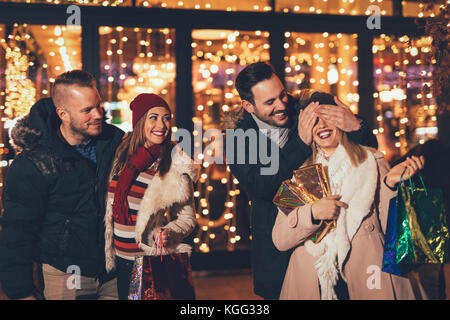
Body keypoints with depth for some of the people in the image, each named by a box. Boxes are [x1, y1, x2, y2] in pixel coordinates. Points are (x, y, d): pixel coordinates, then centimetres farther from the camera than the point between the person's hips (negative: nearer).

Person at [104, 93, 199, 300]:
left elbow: (187, 217, -4)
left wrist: (168, 234, -23)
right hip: (118, 261, 4)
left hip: (149, 263, -4)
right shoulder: (122, 153, 2)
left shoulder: (176, 168, -11)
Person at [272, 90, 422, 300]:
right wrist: (312, 213, -14)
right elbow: (279, 240, -1)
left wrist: (390, 183, -12)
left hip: (367, 274, 0)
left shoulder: (372, 161, 6)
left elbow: (390, 227, 0)